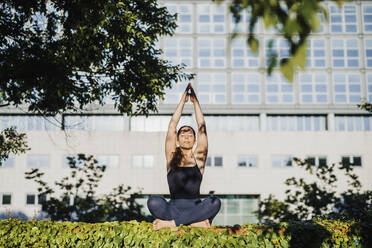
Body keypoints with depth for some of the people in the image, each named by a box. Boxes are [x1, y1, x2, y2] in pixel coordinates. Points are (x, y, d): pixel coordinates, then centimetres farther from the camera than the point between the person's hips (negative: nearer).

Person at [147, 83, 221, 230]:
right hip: (174, 208, 0)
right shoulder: (172, 156, 11)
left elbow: (202, 128, 8)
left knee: (215, 202, -30)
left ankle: (171, 223, -29)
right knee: (153, 202, -29)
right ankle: (196, 223, -32)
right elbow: (172, 125, 9)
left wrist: (195, 102, 12)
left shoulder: (198, 157, 11)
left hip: (195, 207, 1)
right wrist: (183, 101, 12)